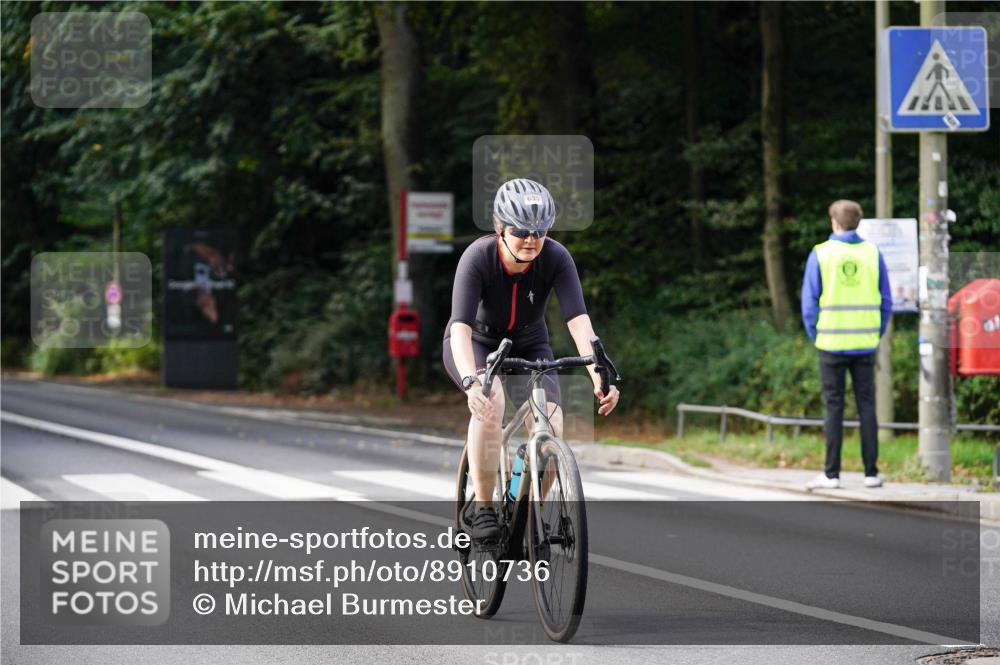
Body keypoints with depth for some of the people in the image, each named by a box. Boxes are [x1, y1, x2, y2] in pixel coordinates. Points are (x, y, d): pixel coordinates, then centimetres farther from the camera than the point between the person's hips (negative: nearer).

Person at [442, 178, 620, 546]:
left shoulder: (556, 258, -24)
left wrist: (599, 376, -47)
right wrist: (471, 382, -55)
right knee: (490, 401, -35)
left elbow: (578, 319, -32)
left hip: (529, 346, 2)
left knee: (551, 423, -24)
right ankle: (483, 509, -22)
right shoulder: (478, 257, -29)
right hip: (475, 343, -2)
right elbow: (460, 327, -39)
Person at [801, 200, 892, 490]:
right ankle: (871, 472, 6)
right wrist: (876, 335, 14)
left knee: (834, 407, 1)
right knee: (867, 406, 6)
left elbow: (810, 303, -3)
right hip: (865, 345, 2)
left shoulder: (820, 254, -4)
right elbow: (886, 302, 6)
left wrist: (815, 337, 7)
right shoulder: (873, 253, 3)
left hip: (832, 344, -2)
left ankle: (831, 474, 1)